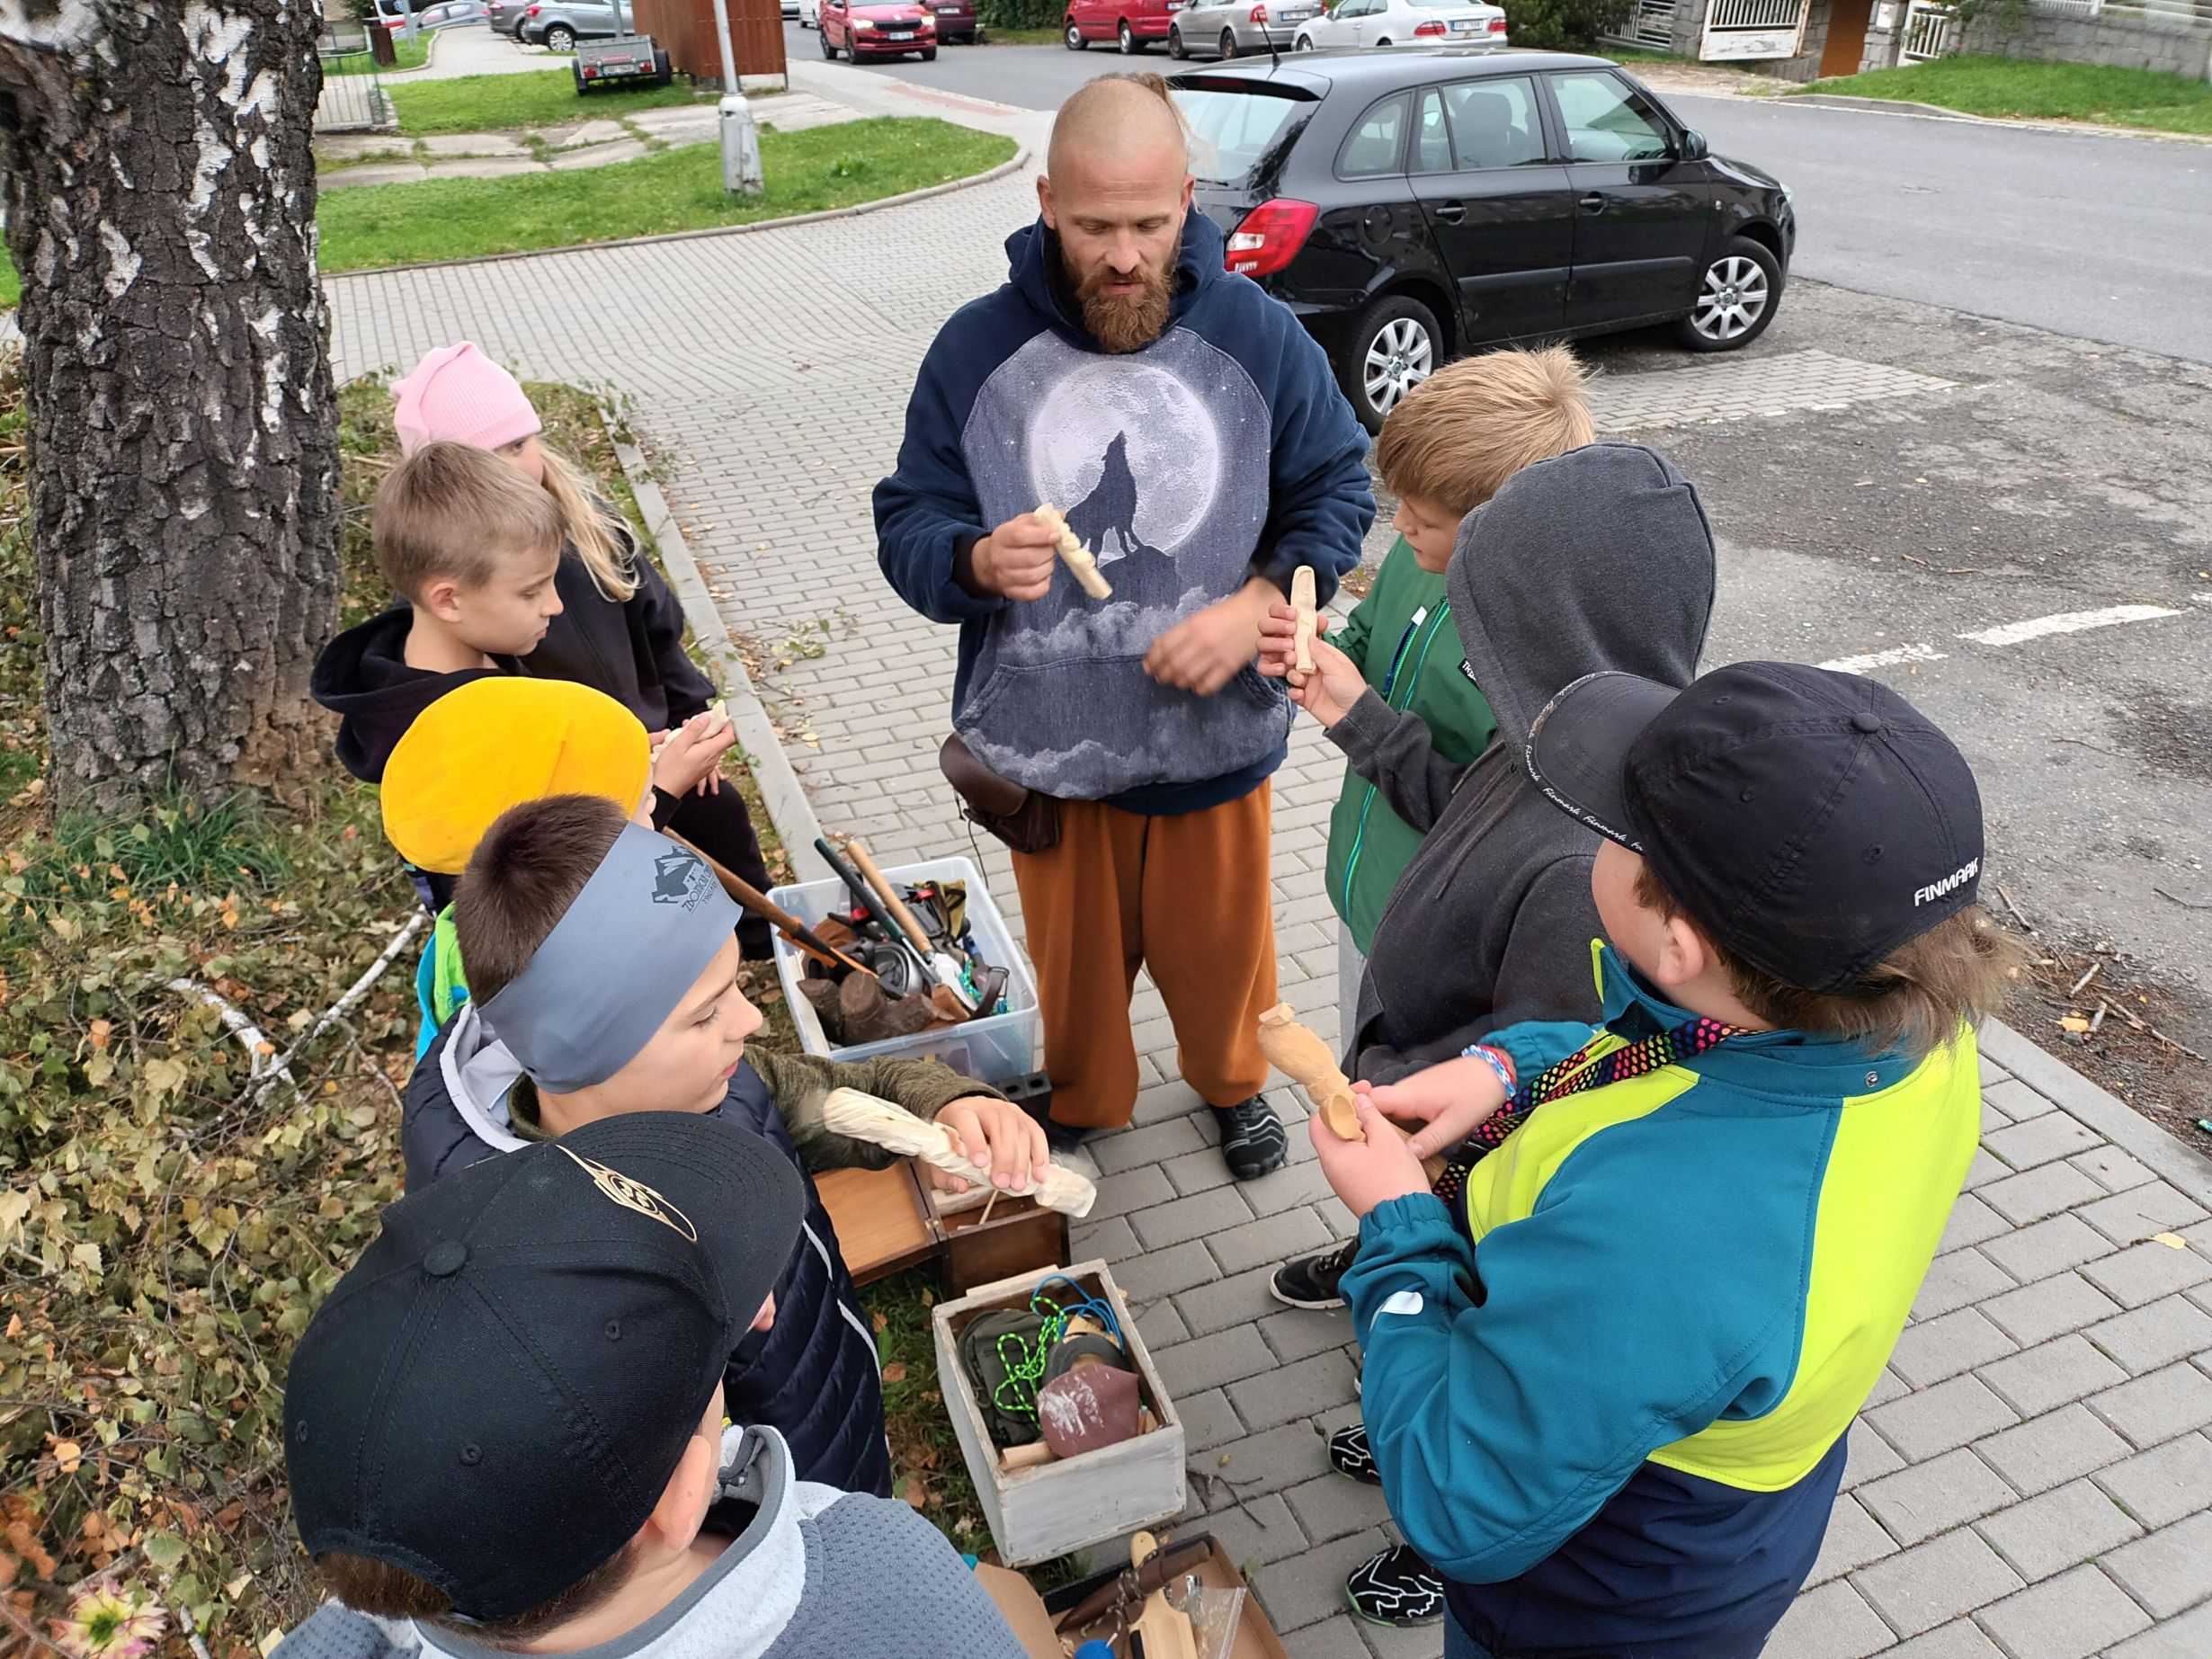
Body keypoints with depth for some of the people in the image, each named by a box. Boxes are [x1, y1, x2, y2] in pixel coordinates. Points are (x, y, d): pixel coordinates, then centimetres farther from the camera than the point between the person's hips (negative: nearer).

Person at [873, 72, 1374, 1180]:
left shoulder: (1259, 335, -7)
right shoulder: (977, 347, -8)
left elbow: (1337, 494, 0)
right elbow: (907, 525, -5)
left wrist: (1260, 603, -18)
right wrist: (978, 561, -29)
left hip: (1215, 737, 0)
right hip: (1047, 745, 0)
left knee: (1220, 942, 20)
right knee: (1075, 958, 19)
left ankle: (1232, 1083, 52)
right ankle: (1080, 1110, 49)